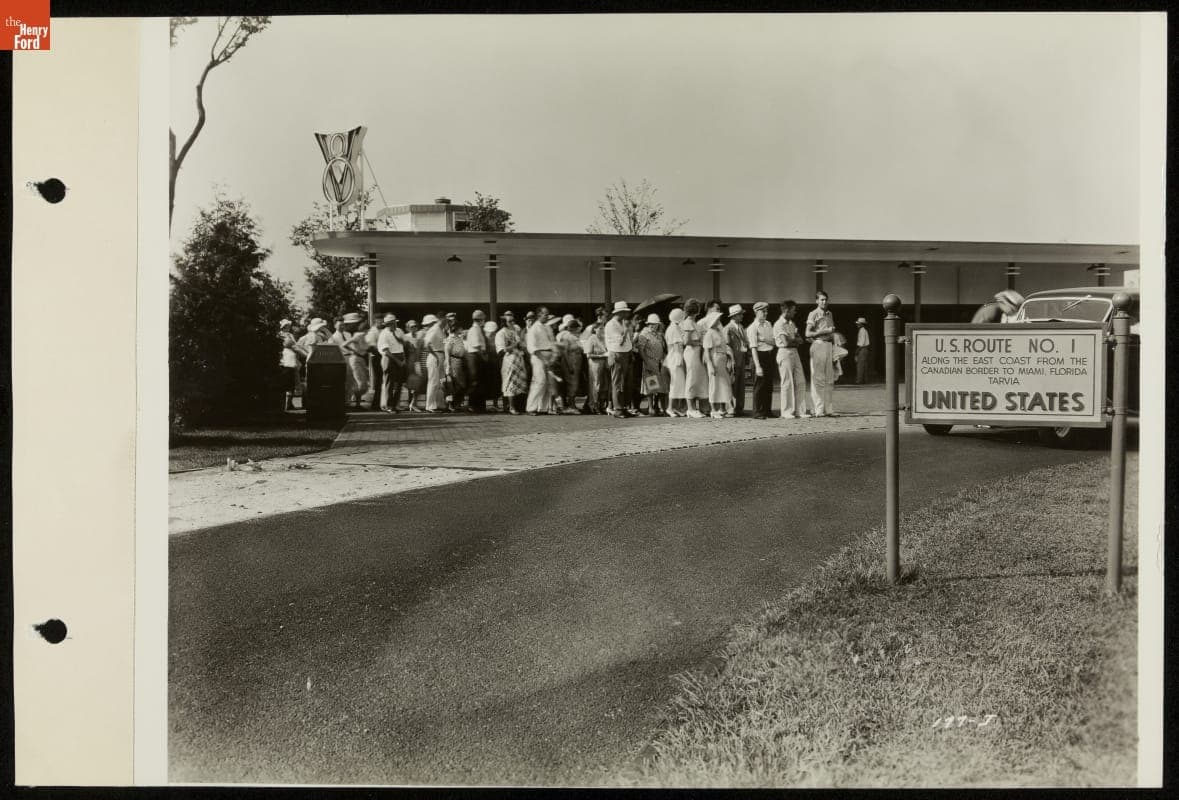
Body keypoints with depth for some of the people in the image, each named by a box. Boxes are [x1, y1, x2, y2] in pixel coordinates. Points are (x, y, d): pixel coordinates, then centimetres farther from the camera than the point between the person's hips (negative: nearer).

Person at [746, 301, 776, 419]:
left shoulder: (768, 324, 12)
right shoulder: (753, 327, -10)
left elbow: (774, 341, 8)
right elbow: (753, 348, -15)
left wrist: (764, 339, -13)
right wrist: (757, 366, -20)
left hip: (770, 355, 7)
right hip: (760, 355, -7)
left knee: (769, 385, 11)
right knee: (759, 386, -3)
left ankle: (767, 410, 20)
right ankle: (757, 413, 2)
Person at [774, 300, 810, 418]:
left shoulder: (791, 323, 17)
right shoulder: (779, 324, -10)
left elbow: (800, 340, 12)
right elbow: (786, 342, -18)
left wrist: (792, 340, -7)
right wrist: (796, 340, 0)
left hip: (795, 353, 8)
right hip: (785, 353, -8)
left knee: (800, 382, 4)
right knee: (787, 383, -5)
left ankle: (800, 410, 8)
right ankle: (787, 412, 1)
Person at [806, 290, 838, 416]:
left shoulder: (829, 314, 17)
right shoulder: (813, 314, -4)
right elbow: (808, 334, -12)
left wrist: (834, 349, 17)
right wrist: (825, 331, -16)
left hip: (829, 345, 7)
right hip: (818, 345, -7)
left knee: (830, 379, 6)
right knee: (818, 379, -7)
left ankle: (828, 409, 10)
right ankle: (819, 409, -7)